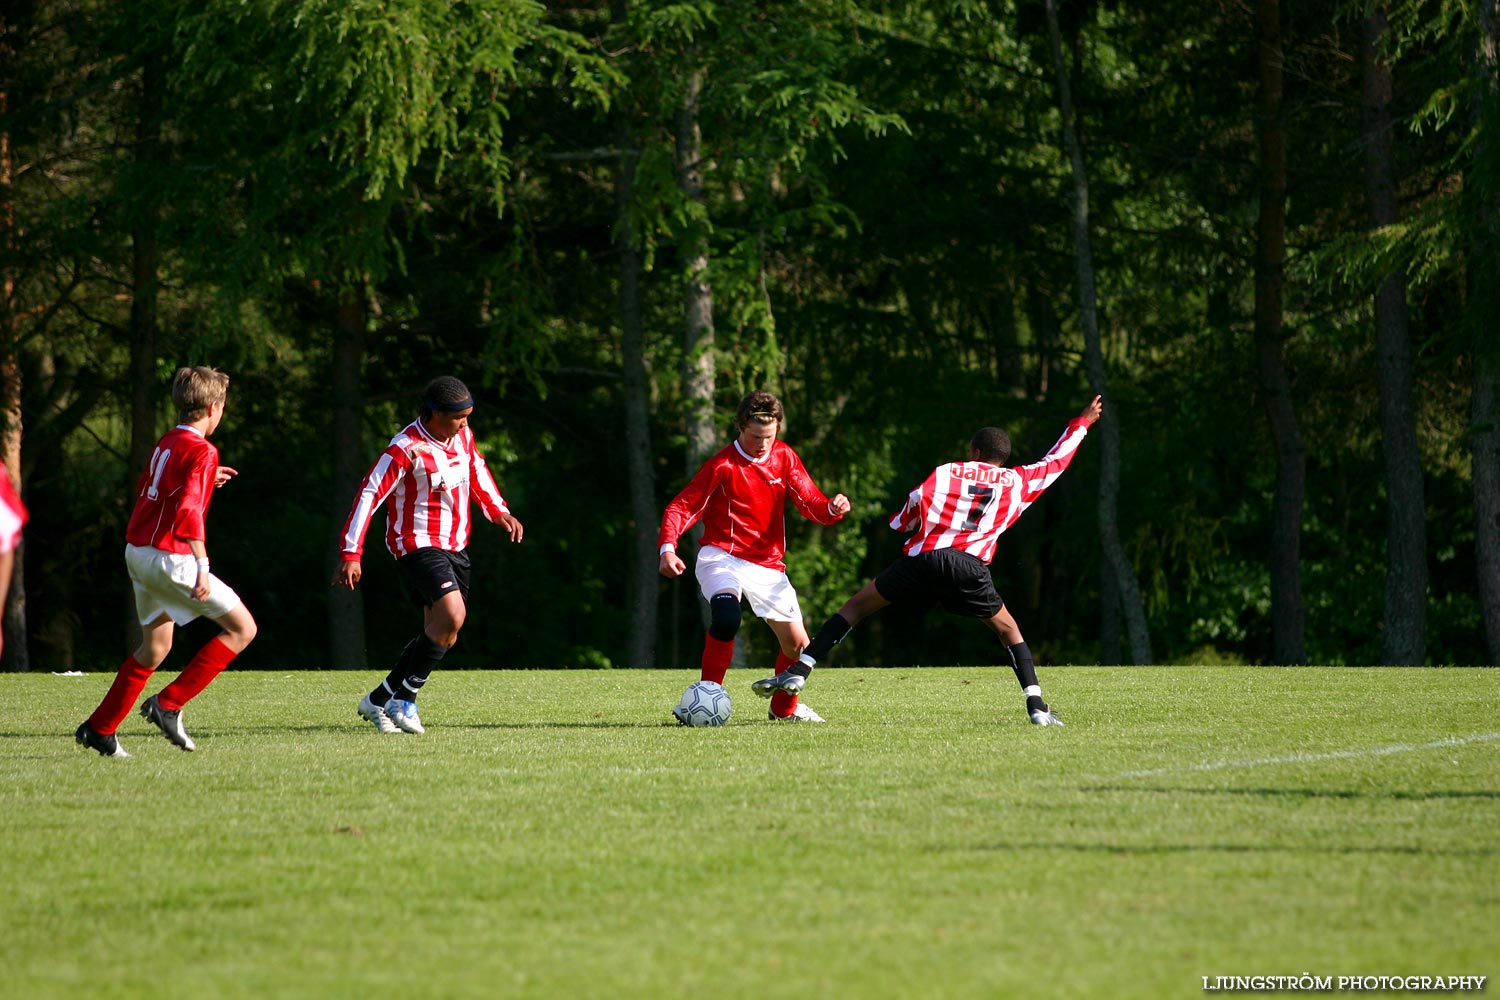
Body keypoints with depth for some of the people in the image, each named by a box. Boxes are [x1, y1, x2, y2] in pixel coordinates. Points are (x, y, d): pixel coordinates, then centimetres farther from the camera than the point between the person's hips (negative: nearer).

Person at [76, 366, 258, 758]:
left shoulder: (166, 443, 12)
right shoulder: (201, 451, -14)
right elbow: (189, 511, -26)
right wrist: (202, 568, -31)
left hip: (139, 552, 9)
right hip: (170, 558, -9)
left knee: (155, 647, 20)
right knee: (242, 629, -2)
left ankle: (98, 728, 21)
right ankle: (168, 704, -6)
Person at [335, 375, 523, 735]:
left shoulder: (463, 436, 3)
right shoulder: (406, 449, -20)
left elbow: (477, 471, 24)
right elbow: (369, 495, -20)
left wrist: (499, 512, 17)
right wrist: (351, 554, -24)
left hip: (455, 545, 8)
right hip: (418, 544, -8)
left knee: (441, 630, 9)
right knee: (452, 614, -25)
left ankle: (380, 700, 20)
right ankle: (404, 699, -14)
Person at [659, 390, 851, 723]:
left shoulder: (784, 457, 4)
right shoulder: (723, 465, -10)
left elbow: (811, 504, 3)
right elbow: (682, 507, -11)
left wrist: (832, 509, -21)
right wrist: (667, 547, -28)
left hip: (768, 564, 5)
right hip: (722, 556, -5)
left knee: (797, 644, 5)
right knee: (726, 616, -35)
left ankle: (784, 707, 33)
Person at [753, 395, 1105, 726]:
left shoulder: (946, 473, 16)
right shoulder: (1016, 482, 18)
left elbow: (901, 521, 15)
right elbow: (1056, 460, 34)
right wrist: (1082, 423, 48)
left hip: (923, 559, 0)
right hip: (970, 567, 0)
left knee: (857, 605, 13)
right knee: (1008, 629, 20)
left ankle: (799, 671, 2)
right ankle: (1036, 704, 3)